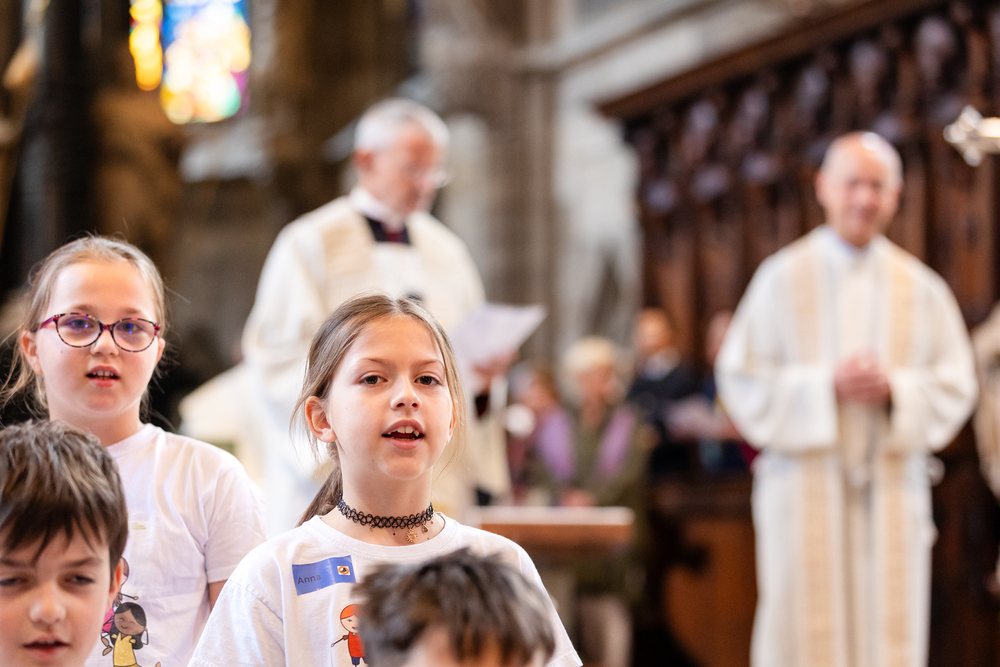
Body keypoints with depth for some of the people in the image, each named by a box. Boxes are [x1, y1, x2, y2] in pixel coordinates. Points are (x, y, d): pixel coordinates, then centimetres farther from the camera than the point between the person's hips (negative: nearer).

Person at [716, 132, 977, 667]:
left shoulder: (920, 288, 9)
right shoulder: (784, 278, 2)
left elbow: (956, 384, 8)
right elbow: (739, 378, -2)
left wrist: (895, 390, -12)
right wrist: (826, 386, -14)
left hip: (894, 486, 2)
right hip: (804, 482, -2)